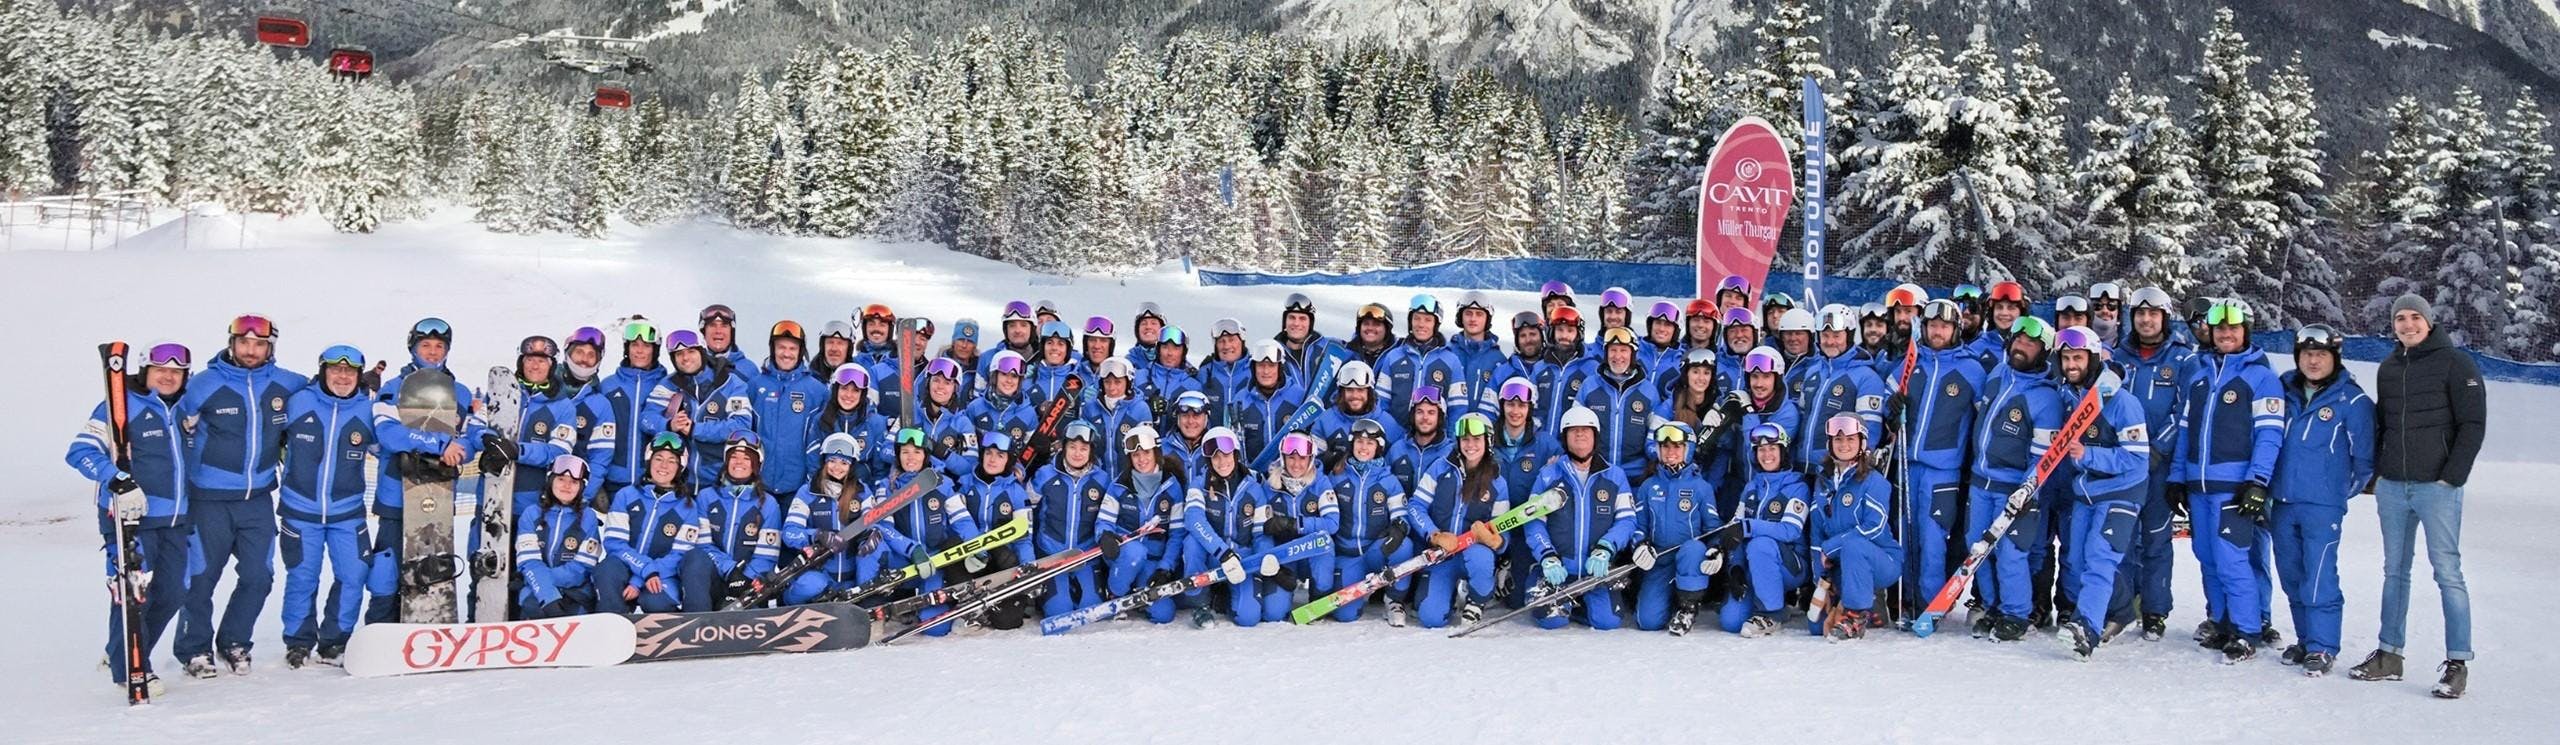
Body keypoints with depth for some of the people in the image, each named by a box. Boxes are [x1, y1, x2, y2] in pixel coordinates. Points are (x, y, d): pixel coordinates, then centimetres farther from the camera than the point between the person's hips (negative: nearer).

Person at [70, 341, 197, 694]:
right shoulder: (122, 406, -8)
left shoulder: (184, 410, 12)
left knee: (173, 593, 9)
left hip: (175, 520, 7)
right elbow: (80, 451, -15)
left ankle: (125, 653, 28)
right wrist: (117, 479, -26)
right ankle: (127, 668, 8)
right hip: (131, 518, -7)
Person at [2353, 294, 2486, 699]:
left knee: (2447, 572, -6)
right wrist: (2376, 472, 11)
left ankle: (2458, 663, -2)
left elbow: (2473, 424, -6)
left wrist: (2452, 477, -12)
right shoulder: (2388, 368, 14)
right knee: (2395, 571, 10)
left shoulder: (2455, 363, -3)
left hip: (2436, 487, -5)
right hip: (2392, 486, 6)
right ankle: (2389, 654, 15)